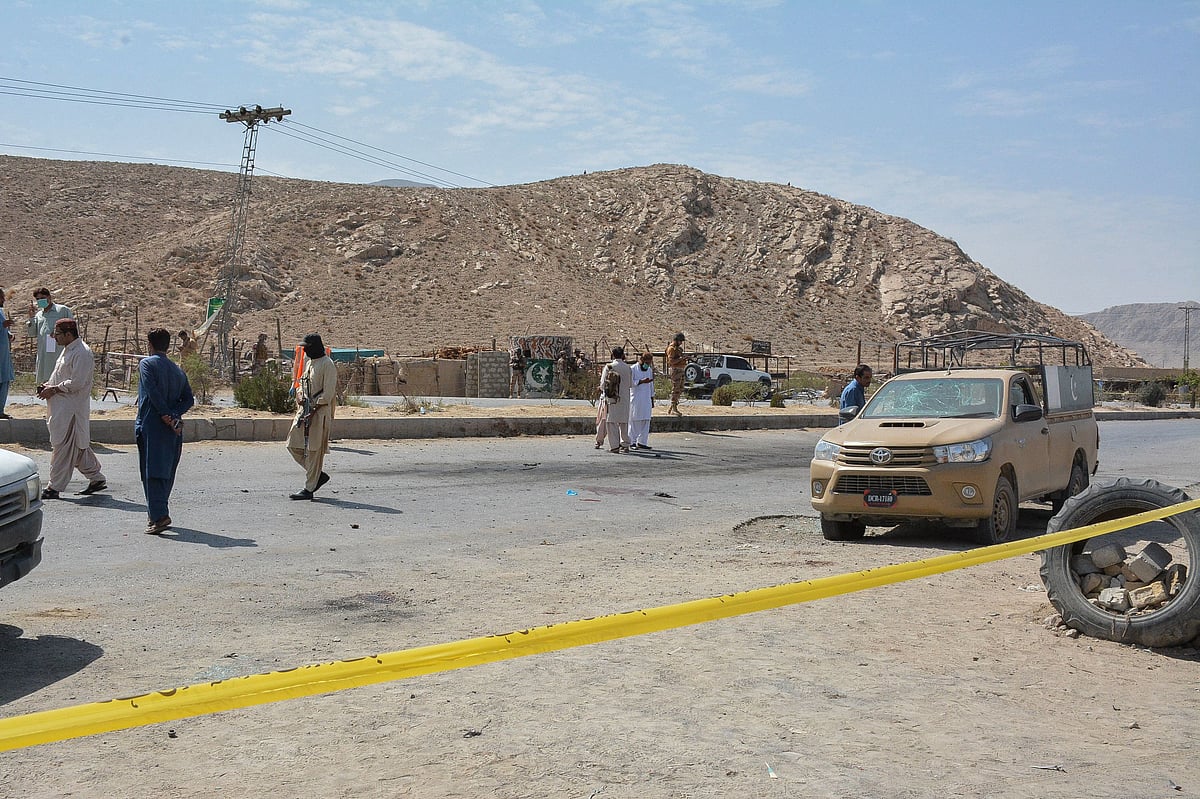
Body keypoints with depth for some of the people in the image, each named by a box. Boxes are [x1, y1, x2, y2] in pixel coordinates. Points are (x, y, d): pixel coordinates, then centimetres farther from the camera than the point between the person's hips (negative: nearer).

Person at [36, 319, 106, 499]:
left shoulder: (81, 353, -17)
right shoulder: (68, 350, 15)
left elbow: (76, 383, -22)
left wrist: (53, 389, -16)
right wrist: (48, 384, 7)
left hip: (71, 408, -10)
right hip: (62, 407, 10)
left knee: (62, 447, -5)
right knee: (78, 445, 15)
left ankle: (54, 487, 1)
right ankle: (97, 479, 23)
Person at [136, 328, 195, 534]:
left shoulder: (147, 364, -3)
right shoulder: (178, 370, 15)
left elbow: (153, 392, -15)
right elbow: (189, 399, 5)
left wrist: (167, 416, -12)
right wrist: (174, 416, -4)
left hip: (152, 425, -6)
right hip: (173, 431, 6)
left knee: (152, 472, -8)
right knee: (166, 472, 15)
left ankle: (159, 516, -17)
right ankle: (158, 512, 24)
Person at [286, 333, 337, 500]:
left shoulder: (328, 364, -11)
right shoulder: (309, 362, 16)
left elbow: (328, 393, -16)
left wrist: (313, 411, -20)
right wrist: (299, 395, 2)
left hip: (320, 412, -9)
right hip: (304, 409, 9)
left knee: (314, 450, -5)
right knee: (294, 444, 8)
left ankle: (309, 489, 1)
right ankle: (318, 475, 20)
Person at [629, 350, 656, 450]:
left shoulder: (650, 370, 13)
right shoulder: (633, 369, -5)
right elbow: (629, 383, -13)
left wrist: (652, 399, 18)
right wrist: (641, 381, -22)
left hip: (646, 399, 5)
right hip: (635, 399, -5)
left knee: (646, 421, 2)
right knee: (634, 421, -2)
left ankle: (642, 442, 7)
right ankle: (632, 442, 3)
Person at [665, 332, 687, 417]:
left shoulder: (678, 348, 18)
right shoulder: (671, 348, -13)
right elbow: (671, 361, -22)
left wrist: (684, 359, 9)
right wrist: (681, 358, -20)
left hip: (680, 370, 10)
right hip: (675, 370, -10)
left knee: (680, 390, 11)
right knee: (675, 390, -7)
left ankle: (671, 407, 18)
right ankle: (674, 409, -3)